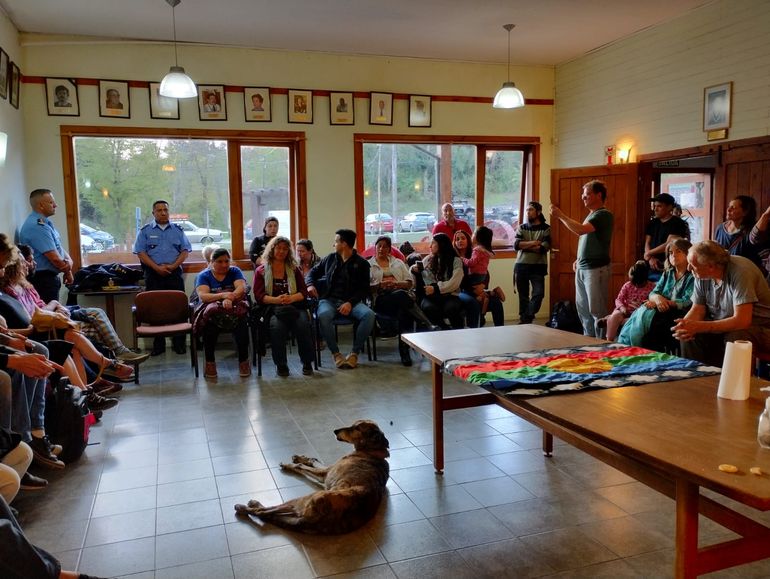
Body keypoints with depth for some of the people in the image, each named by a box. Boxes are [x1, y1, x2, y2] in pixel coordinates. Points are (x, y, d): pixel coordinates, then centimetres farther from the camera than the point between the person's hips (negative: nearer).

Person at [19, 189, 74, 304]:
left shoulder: (45, 223, 11)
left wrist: (69, 261, -7)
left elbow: (58, 247, 14)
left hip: (48, 278, 10)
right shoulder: (37, 226, -21)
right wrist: (67, 271, -6)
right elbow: (54, 258, -23)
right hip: (43, 280, -10)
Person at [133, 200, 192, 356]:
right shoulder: (145, 231, 8)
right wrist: (157, 267, -12)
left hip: (174, 273, 1)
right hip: (153, 274, -1)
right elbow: (141, 252, 0)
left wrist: (173, 266, -9)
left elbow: (185, 250, 7)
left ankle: (179, 343, 4)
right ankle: (158, 344, 6)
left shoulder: (177, 230, 12)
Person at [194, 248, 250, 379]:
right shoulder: (203, 276, 10)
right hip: (212, 310, 0)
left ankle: (243, 361, -22)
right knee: (209, 323, -35)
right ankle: (209, 363, -21)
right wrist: (223, 295, -25)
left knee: (241, 321, -34)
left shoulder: (235, 271, 14)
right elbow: (202, 296, -8)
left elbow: (242, 288, -5)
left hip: (234, 308, 1)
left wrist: (230, 298, -26)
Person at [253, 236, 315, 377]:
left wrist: (292, 298, -12)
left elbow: (304, 292, 11)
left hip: (295, 306, 2)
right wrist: (276, 300, -16)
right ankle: (281, 364, -17)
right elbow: (259, 296, 3)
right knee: (277, 326, -36)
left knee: (303, 324, -32)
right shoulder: (261, 271, 15)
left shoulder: (294, 269, 21)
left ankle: (307, 362, -14)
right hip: (272, 308, -1)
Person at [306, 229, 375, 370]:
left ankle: (355, 352, -17)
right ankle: (335, 353, -19)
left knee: (369, 314, -32)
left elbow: (364, 289, 1)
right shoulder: (330, 258, 16)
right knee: (323, 315, -36)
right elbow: (313, 272, 25)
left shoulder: (362, 263, 6)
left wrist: (350, 303, -16)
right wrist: (310, 284, 2)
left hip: (351, 301, -1)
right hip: (329, 300, 1)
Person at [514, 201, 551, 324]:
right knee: (523, 296, 7)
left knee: (538, 293, -11)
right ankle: (523, 320, 15)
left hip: (538, 266, -2)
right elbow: (516, 245, -6)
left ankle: (526, 319, 2)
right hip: (521, 266, 2)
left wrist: (524, 246, -9)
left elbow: (544, 248, -14)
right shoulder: (521, 227, 9)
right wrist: (532, 243, -14)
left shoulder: (546, 229, 0)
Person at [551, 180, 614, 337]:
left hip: (596, 269, -9)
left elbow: (580, 230, -25)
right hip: (582, 268, 9)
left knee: (597, 310, -6)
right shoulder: (591, 215, 17)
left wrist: (560, 215, -18)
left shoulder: (604, 215, -12)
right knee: (582, 308, 13)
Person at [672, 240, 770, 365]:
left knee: (735, 339, -35)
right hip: (721, 324, 6)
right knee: (688, 335, -16)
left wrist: (699, 327, -34)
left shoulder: (739, 271, -24)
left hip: (758, 326, -6)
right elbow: (698, 309, 2)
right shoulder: (702, 274, -5)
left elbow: (742, 320, -29)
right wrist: (684, 324, -21)